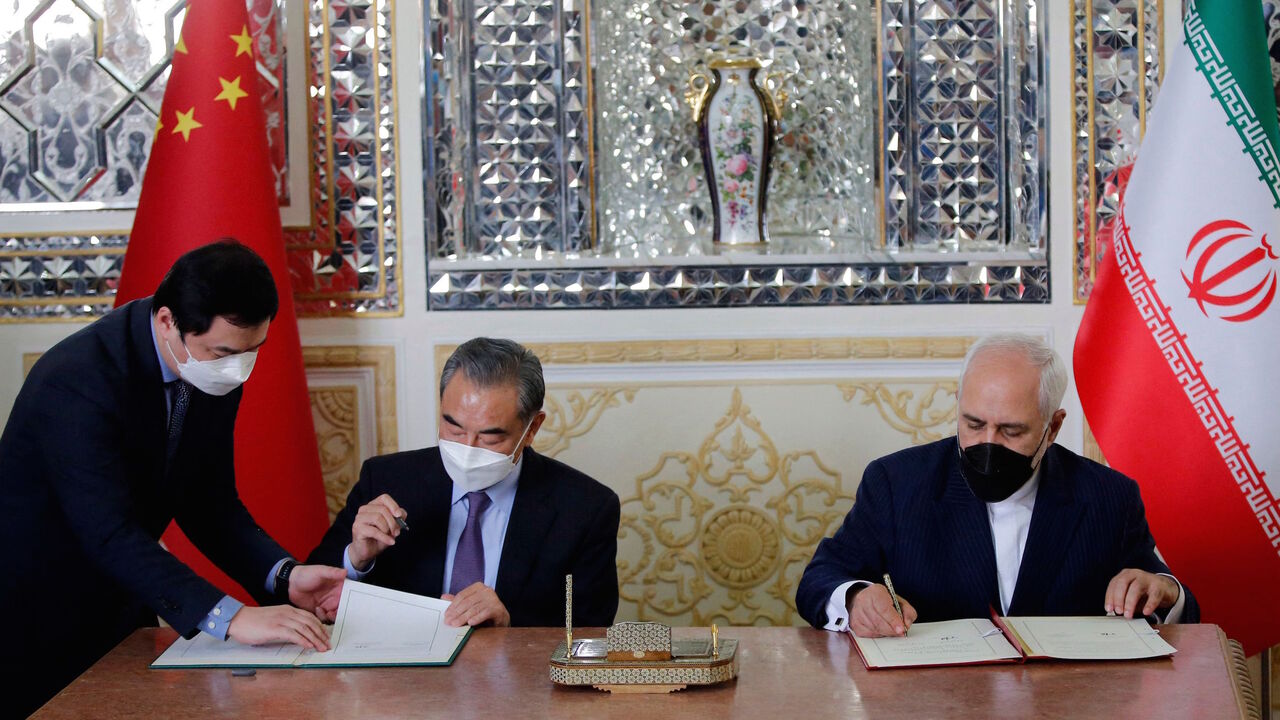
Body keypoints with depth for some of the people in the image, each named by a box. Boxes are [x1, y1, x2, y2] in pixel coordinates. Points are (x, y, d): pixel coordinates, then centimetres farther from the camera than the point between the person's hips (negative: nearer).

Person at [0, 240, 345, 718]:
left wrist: (283, 576, -16)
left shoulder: (219, 372, -5)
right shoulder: (76, 380, -29)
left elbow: (209, 504, 1)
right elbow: (111, 535, -36)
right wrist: (229, 617, -44)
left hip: (123, 615, 7)